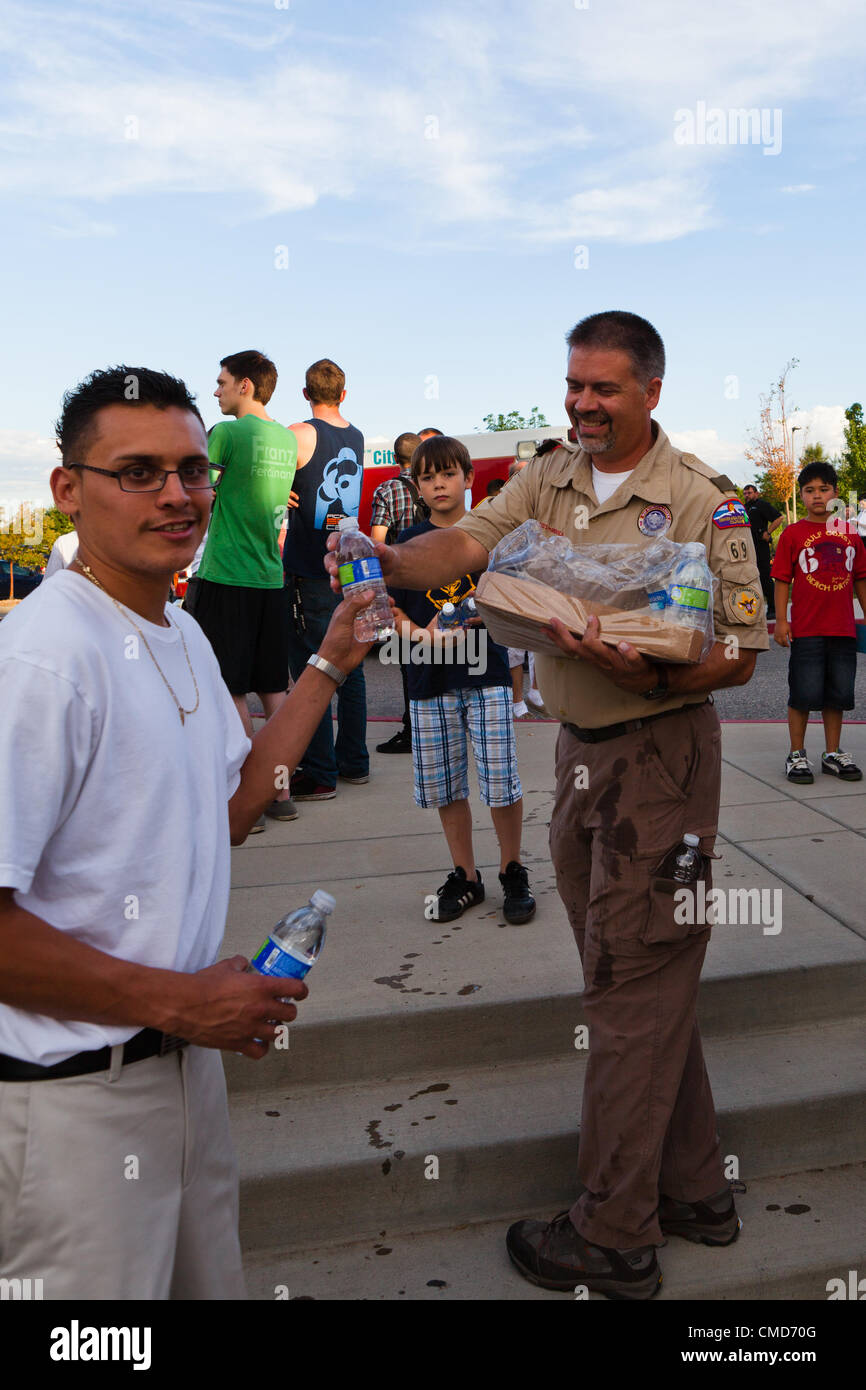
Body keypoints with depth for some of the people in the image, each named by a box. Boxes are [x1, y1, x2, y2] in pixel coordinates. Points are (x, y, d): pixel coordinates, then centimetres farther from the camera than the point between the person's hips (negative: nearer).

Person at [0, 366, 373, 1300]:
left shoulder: (184, 636, 7)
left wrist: (330, 664, 11)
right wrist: (180, 1002, -19)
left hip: (186, 1055, 9)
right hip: (77, 1091, -8)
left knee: (209, 1277, 24)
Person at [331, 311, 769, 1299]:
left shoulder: (702, 499, -9)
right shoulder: (550, 477, 8)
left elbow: (740, 653, -10)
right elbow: (464, 546, -4)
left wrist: (650, 676, -27)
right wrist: (384, 560, -23)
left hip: (660, 754, -7)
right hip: (576, 752, 7)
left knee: (631, 991, 0)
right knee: (638, 983, 16)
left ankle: (613, 1237, 17)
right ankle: (692, 1190, 35)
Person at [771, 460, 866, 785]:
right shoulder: (793, 533, -1)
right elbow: (782, 580, -2)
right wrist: (781, 620, -8)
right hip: (806, 630, -4)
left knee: (837, 695, 11)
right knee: (803, 695, 1)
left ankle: (833, 754, 23)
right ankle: (797, 755, 13)